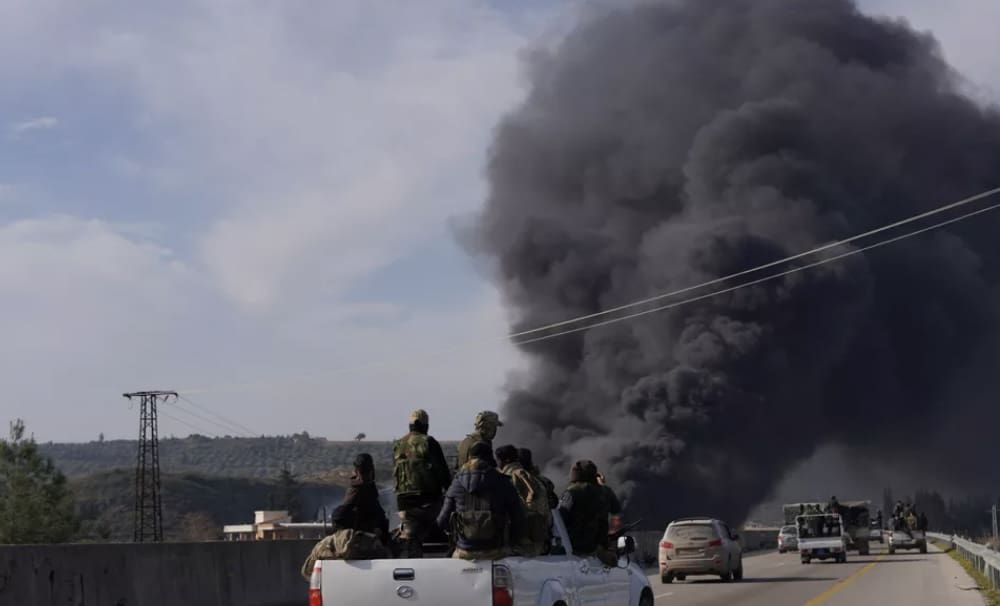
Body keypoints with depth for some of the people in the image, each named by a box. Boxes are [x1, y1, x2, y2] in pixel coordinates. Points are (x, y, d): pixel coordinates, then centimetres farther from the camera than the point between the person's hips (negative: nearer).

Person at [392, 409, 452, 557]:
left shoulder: (398, 446, 9)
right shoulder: (429, 443, -6)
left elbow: (395, 474, 13)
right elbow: (443, 471, -6)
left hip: (404, 502, 3)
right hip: (428, 499, -3)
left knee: (408, 537, 4)